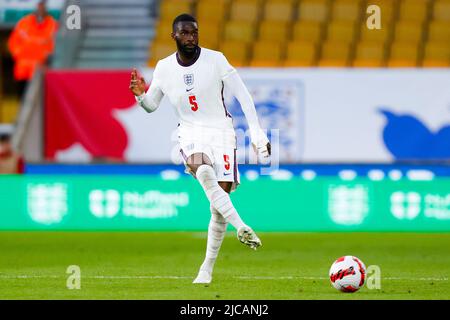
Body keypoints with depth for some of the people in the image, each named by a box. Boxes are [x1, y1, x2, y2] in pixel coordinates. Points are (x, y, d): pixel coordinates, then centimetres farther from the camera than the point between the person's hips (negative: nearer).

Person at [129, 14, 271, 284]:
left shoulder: (216, 60, -6)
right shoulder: (164, 68, 2)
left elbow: (243, 96, -3)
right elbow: (151, 105, 15)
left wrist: (257, 133, -9)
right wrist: (140, 95, -8)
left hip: (221, 130, -1)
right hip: (191, 133, 1)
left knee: (220, 199, -10)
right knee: (204, 171, -35)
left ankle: (207, 269, 1)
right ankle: (241, 227, -43)